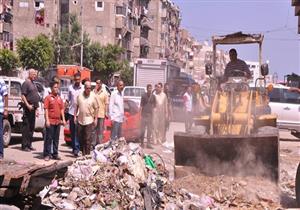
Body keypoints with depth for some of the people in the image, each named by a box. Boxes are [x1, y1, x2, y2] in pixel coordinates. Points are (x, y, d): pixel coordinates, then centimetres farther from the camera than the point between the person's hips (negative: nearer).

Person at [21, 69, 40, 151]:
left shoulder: (33, 84, 20)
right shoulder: (26, 83, -7)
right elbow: (23, 95, -14)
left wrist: (36, 108, 21)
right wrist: (28, 105, -23)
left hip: (33, 108, 9)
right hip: (28, 108, -9)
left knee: (32, 127, 11)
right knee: (26, 127, -7)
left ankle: (29, 145, 17)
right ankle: (25, 146, -4)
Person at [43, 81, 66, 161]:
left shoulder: (59, 98, 13)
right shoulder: (48, 98, -4)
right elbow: (46, 109, -8)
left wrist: (63, 119, 9)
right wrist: (47, 120, -15)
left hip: (58, 121, 6)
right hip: (50, 121, -6)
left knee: (56, 139, 11)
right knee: (49, 138, -2)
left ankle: (55, 154, 19)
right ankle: (47, 154, 2)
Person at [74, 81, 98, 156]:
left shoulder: (93, 96, -3)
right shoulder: (80, 95, 4)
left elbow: (96, 108, -1)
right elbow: (76, 106, 11)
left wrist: (95, 119, -5)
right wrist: (75, 116, 6)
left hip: (89, 120, -3)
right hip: (80, 120, 3)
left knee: (88, 139, -4)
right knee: (80, 138, 10)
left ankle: (87, 154, 1)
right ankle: (83, 152, 22)